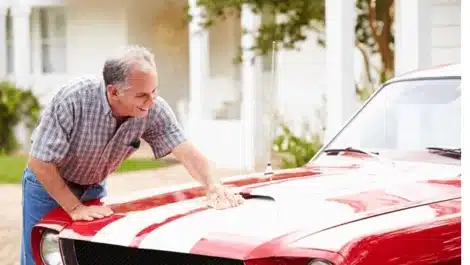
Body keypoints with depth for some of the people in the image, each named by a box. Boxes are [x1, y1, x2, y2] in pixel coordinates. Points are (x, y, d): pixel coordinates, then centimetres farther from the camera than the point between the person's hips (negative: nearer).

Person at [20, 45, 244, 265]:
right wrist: (75, 208, -27)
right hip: (48, 184, -3)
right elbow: (40, 163, -27)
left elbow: (185, 151, -22)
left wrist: (212, 185, -39)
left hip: (94, 188, 4)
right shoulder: (72, 99, -34)